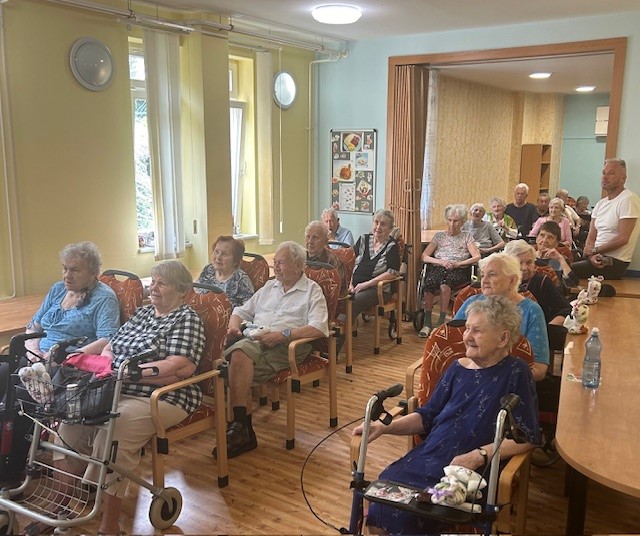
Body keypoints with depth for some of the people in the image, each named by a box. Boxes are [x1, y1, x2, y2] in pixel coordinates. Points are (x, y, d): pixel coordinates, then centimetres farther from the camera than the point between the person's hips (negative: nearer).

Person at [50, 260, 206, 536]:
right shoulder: (143, 312, 20)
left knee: (111, 434, -29)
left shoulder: (187, 318, -3)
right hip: (117, 390, 8)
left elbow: (181, 367, -17)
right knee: (71, 421, -12)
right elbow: (111, 346, 20)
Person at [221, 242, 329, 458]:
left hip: (287, 345, -5)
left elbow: (319, 328, -7)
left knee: (240, 352, -33)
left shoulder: (312, 291, 8)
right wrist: (234, 326, 5)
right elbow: (242, 311, 29)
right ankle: (243, 428, -26)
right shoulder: (269, 287, 28)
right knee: (238, 353, -30)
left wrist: (283, 334, -16)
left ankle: (241, 426, -27)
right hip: (255, 339, 5)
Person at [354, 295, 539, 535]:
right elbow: (427, 416, 15)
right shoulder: (458, 367, 12)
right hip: (428, 456, 6)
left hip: (471, 470, -5)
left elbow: (527, 437, -7)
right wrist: (385, 427, 1)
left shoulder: (515, 373, -4)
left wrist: (478, 456, -18)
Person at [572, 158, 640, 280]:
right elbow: (591, 238, 9)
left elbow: (623, 239, -17)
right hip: (596, 257, 8)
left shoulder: (628, 199, -10)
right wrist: (591, 255, -12)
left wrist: (595, 250, -9)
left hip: (615, 262, -8)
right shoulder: (601, 203, 15)